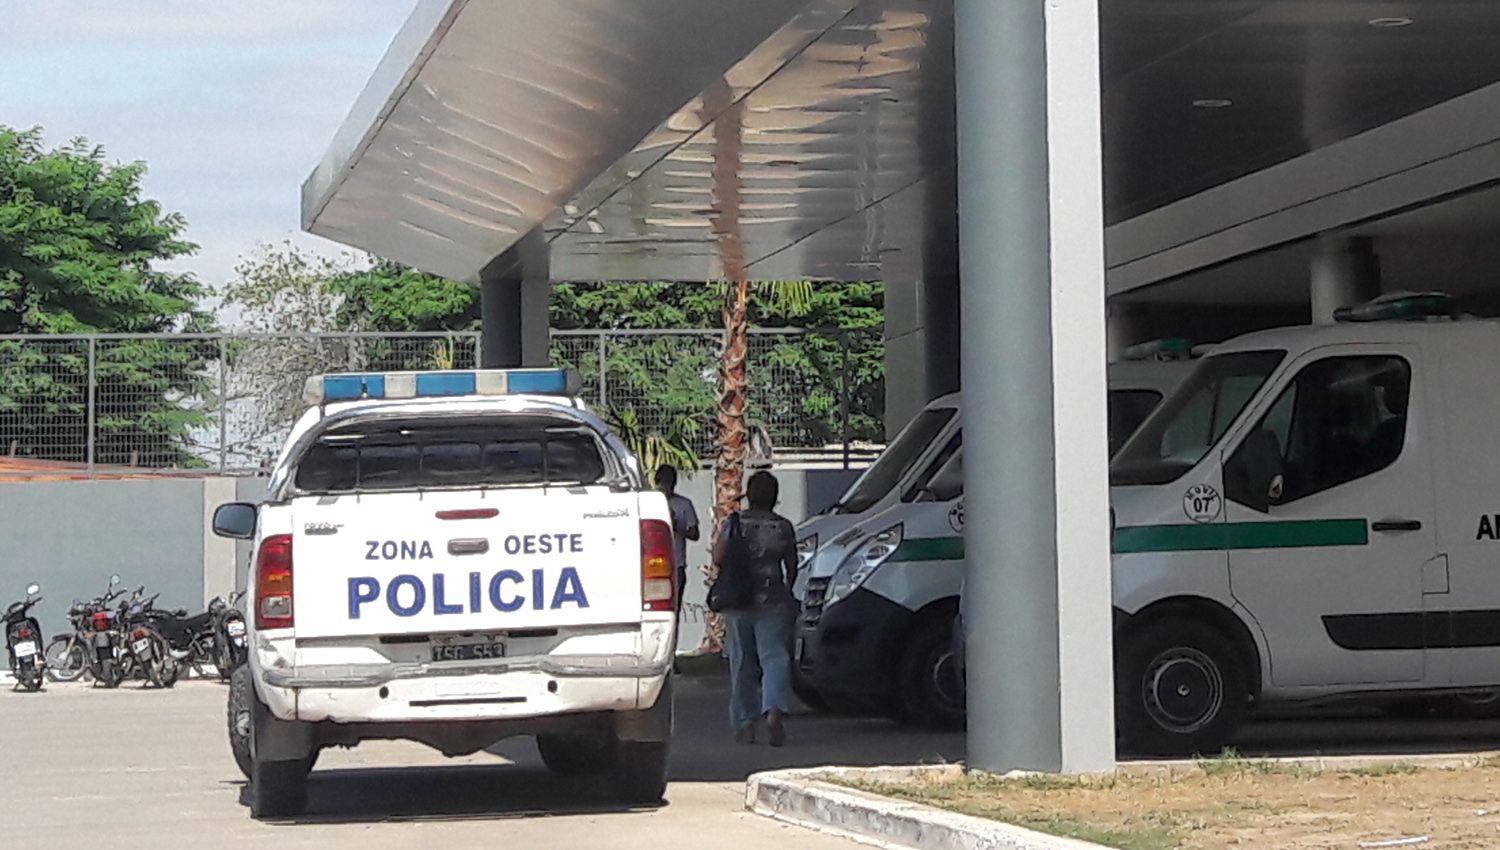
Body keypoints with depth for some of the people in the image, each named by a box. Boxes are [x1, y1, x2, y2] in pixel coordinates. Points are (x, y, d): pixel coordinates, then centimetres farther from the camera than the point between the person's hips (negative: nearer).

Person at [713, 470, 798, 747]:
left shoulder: (734, 524, 0)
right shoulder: (783, 527, 2)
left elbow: (718, 558, -9)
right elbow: (792, 565, 8)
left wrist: (734, 571, 11)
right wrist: (787, 590, 26)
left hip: (737, 602, 1)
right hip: (773, 602, -1)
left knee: (742, 664, 9)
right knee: (775, 658, -3)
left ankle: (744, 724, 10)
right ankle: (774, 710, -26)